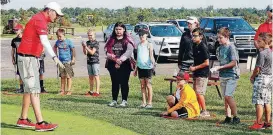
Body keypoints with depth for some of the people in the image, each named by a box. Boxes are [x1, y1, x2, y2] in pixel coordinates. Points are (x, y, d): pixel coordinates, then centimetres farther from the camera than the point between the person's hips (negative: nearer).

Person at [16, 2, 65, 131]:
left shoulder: (40, 19, 14)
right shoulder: (39, 20, -19)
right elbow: (44, 41, -35)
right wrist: (54, 57, -47)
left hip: (32, 58, 10)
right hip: (27, 58, -10)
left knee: (29, 89, 15)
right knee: (34, 90, -14)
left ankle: (23, 119, 23)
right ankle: (40, 123, -18)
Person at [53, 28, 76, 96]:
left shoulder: (68, 42, -9)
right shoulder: (57, 42, 5)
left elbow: (73, 50, -4)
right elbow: (55, 47, 25)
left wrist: (73, 59, -5)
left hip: (68, 61, -5)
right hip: (61, 61, 5)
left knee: (68, 76, -1)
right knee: (62, 76, 10)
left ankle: (68, 90, 3)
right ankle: (62, 90, 15)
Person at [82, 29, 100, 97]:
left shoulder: (96, 43, -9)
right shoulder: (87, 42, 10)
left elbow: (92, 52, -16)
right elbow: (85, 53, 9)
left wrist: (86, 47, -18)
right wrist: (83, 47, -6)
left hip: (95, 62, -6)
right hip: (89, 61, 6)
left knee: (96, 76, -5)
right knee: (90, 77, 11)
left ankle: (97, 92, -5)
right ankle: (91, 91, 18)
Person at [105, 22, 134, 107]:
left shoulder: (127, 40, -1)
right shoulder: (111, 40, 12)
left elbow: (129, 51, -12)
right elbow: (108, 51, 4)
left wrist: (121, 59, -23)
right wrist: (114, 58, -15)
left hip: (125, 65, -4)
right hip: (113, 65, 4)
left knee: (124, 83, -2)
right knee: (114, 83, 8)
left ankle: (124, 100, 5)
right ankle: (114, 100, 14)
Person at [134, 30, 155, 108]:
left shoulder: (149, 45, -3)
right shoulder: (139, 45, 13)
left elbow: (151, 55, -12)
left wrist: (153, 62, -32)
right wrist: (136, 68, 19)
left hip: (148, 67, -5)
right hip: (140, 67, 5)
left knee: (148, 85, -1)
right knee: (142, 85, 7)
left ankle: (149, 103, 3)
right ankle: (144, 102, 12)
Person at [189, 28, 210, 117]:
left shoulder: (203, 47, -16)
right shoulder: (194, 46, 10)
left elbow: (206, 63, -17)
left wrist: (195, 68, -14)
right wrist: (193, 68, 6)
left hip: (202, 74, -9)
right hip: (196, 73, 9)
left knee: (199, 93, -10)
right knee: (196, 93, 12)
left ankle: (205, 111, -3)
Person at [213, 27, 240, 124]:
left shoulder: (231, 47, -11)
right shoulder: (220, 48, 11)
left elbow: (233, 63, -16)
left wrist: (219, 67, -18)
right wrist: (217, 69, 6)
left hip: (231, 75, -7)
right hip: (223, 75, 7)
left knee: (228, 96, -14)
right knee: (225, 97, 8)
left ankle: (235, 117, -6)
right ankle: (228, 117, 13)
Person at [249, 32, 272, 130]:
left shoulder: (262, 53, -16)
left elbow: (258, 68, -15)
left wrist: (252, 77, 1)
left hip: (261, 78, -9)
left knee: (259, 102, -5)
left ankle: (259, 123, -5)